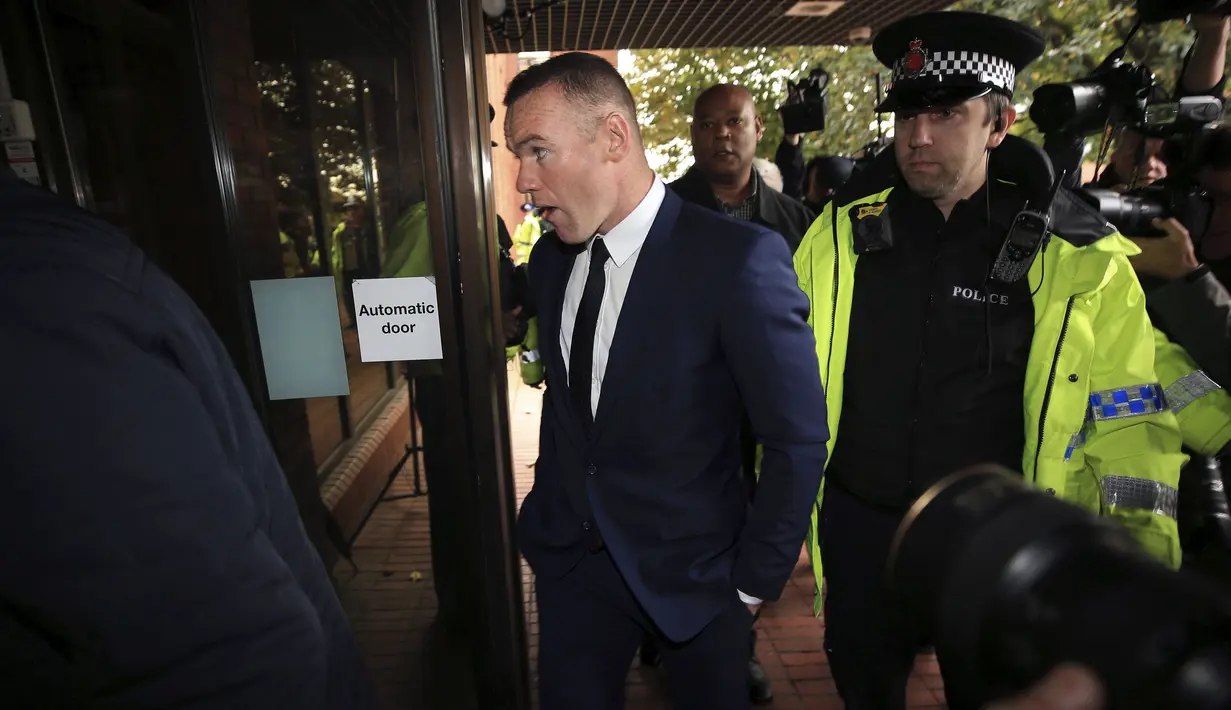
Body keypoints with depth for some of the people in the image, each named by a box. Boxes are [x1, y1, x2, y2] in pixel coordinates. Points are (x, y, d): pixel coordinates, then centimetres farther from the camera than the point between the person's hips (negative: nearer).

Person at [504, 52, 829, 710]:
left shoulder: (737, 258, -21)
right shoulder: (551, 257, -1)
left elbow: (798, 442, -15)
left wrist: (751, 583, -8)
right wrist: (549, 512, 8)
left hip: (690, 570, -4)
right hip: (569, 558, 5)